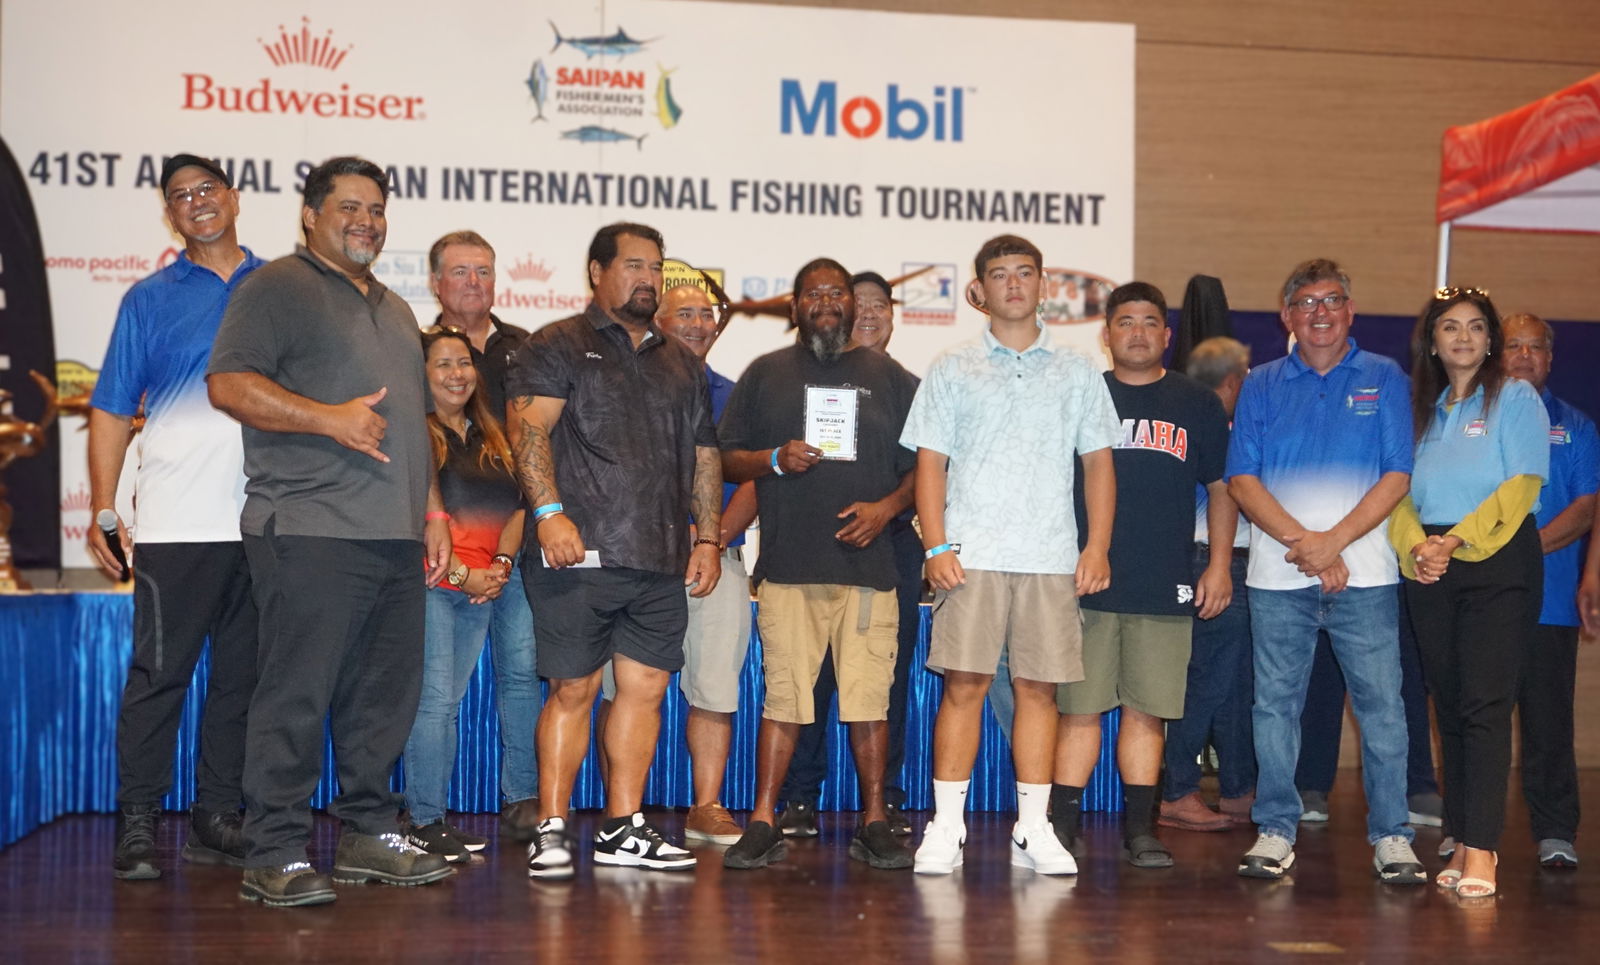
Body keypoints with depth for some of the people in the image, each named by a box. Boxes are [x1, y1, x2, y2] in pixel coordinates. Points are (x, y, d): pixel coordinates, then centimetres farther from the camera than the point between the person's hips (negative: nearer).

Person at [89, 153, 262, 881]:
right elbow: (112, 411, 7)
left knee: (242, 677, 6)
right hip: (178, 523, -2)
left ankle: (216, 819, 15)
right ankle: (137, 823, 5)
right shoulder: (150, 300, 9)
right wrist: (102, 511, -2)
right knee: (159, 673, -3)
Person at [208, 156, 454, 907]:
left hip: (396, 537, 8)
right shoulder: (278, 288, 0)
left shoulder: (393, 309, 25)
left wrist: (432, 508, 21)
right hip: (312, 533, -8)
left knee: (385, 694, 10)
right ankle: (275, 855, -1)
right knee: (298, 694, -7)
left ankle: (368, 836, 19)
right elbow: (229, 383, -11)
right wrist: (328, 417, -19)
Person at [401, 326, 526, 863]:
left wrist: (501, 563, 2)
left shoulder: (490, 438, 18)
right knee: (433, 700, -9)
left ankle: (433, 814, 13)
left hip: (481, 587, 6)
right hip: (430, 582, -6)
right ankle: (425, 823, -4)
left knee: (450, 702, 8)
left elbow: (515, 507, 19)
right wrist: (460, 572, -13)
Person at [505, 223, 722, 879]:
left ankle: (623, 829, 12)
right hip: (581, 554, -5)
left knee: (646, 686, 4)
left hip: (661, 559, 6)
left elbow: (703, 456, 23)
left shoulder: (682, 364, 22)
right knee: (572, 689, -4)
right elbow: (528, 428, -8)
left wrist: (708, 537, 14)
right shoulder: (558, 347, 5)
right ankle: (551, 831, 4)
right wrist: (549, 512, -20)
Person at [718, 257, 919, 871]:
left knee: (870, 697, 0)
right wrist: (774, 459, -7)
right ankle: (762, 823, 5)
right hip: (788, 564, 0)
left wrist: (887, 507, -6)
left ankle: (874, 823, 10)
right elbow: (727, 460, 12)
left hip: (868, 563, 1)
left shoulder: (891, 378, 15)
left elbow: (922, 465, 12)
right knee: (783, 695, -2)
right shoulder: (766, 374, 14)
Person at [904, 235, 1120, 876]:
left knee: (1038, 687, 2)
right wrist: (936, 545, -5)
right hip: (971, 554, -1)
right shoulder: (952, 369, 11)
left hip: (1051, 558, 1)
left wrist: (1098, 546, 0)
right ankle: (946, 827, 2)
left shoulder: (1078, 373, 14)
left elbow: (1098, 463, 11)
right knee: (963, 684, -5)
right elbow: (930, 462, 6)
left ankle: (1034, 829, 9)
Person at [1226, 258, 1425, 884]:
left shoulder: (1384, 380, 8)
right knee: (1275, 703, 4)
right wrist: (1300, 540, -11)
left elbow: (1397, 477, -1)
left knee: (1381, 703, -2)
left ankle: (1392, 836, 6)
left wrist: (1334, 541, -11)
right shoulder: (1262, 386, 11)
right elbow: (1241, 481, 2)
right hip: (1277, 575, 1)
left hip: (1364, 574, -1)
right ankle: (1276, 830, 13)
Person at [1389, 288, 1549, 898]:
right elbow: (1403, 491, 11)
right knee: (1449, 707, 6)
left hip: (1499, 560, -5)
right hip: (1430, 571, 5)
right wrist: (1415, 547, -8)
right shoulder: (1421, 409, 18)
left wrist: (1459, 539, -16)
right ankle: (1462, 841, 11)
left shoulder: (1516, 399, 4)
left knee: (1485, 704, -12)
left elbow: (1522, 486, -7)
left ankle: (1481, 850, -14)